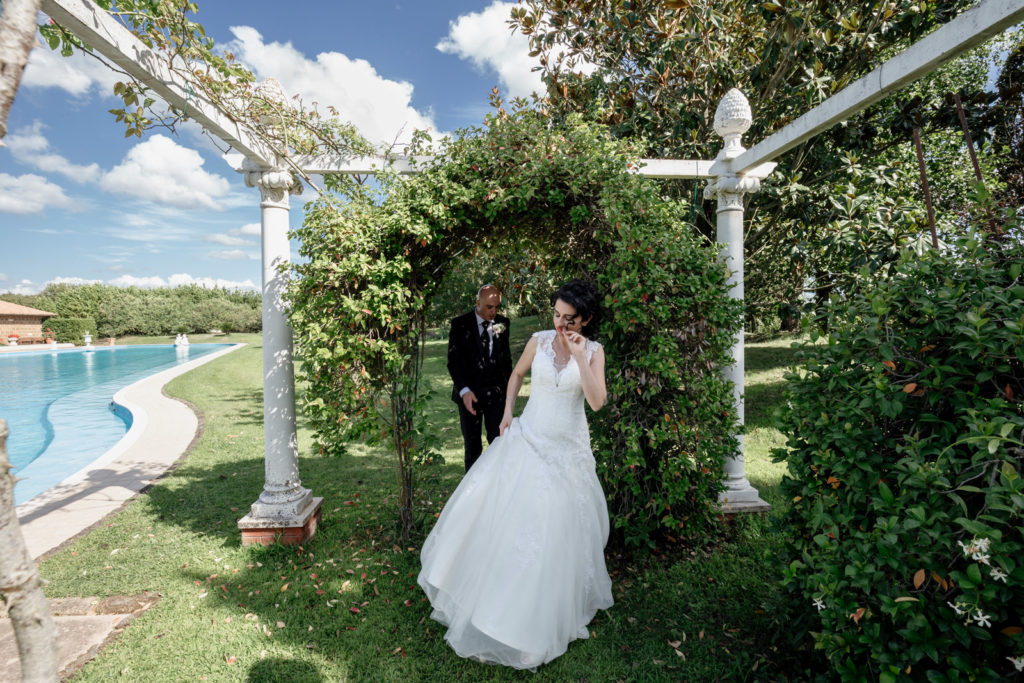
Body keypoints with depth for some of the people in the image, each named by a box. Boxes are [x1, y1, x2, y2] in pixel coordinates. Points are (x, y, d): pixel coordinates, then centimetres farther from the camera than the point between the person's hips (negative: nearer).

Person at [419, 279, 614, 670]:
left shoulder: (593, 352, -6)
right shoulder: (539, 341, -3)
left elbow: (597, 401, -17)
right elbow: (517, 375, 13)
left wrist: (580, 356, -22)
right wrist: (507, 413, 5)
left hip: (567, 450, -1)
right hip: (527, 439, 2)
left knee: (558, 527, 7)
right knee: (499, 507, 2)